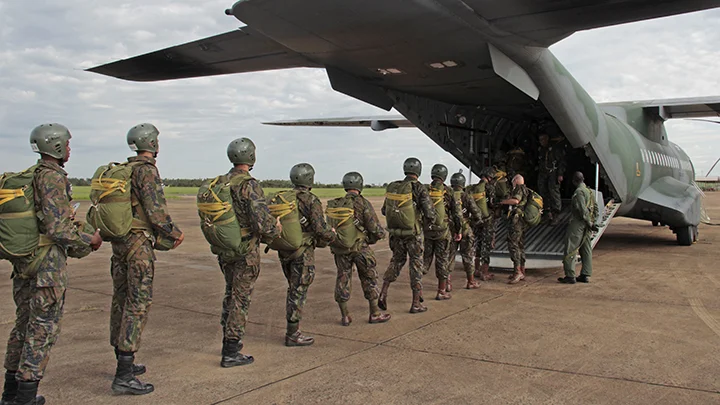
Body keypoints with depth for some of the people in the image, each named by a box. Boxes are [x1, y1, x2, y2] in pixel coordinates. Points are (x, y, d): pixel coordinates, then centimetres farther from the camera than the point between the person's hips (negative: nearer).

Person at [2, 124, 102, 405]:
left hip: (24, 260, 9)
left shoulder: (28, 176, 12)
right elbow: (57, 227, -22)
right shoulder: (53, 177, -16)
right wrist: (89, 241, -8)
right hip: (48, 261, -9)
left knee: (24, 324, 18)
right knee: (43, 329, 0)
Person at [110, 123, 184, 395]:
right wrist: (174, 233, -2)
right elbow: (156, 211, -18)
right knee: (138, 303, -8)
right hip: (139, 243, -9)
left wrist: (163, 234, 22)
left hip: (119, 240, 9)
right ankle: (124, 377, -8)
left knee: (121, 300, 14)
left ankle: (123, 363, 27)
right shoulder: (147, 171, -12)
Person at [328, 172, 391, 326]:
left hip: (340, 248, 4)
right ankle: (375, 314, 17)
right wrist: (381, 234, 9)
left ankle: (344, 316, 16)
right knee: (369, 279, 10)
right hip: (360, 247, -4)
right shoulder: (363, 203, -10)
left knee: (342, 280, 12)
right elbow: (376, 230, -12)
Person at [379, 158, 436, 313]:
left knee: (397, 260, 21)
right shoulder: (419, 189, -14)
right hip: (413, 233, -4)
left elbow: (384, 211, 8)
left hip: (395, 232, 4)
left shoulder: (392, 187, 1)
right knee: (416, 265, 8)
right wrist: (430, 219, 5)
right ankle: (416, 303, 14)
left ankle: (383, 293, 11)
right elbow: (430, 214, -18)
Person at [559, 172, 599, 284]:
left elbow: (583, 210, -21)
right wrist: (592, 221, 18)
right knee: (585, 250, 10)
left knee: (570, 250, -5)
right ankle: (585, 275, 13)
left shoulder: (579, 192, -15)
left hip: (578, 223, -9)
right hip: (586, 225, 9)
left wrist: (590, 223, -15)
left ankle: (570, 276, -7)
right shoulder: (589, 191, 14)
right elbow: (595, 207, 19)